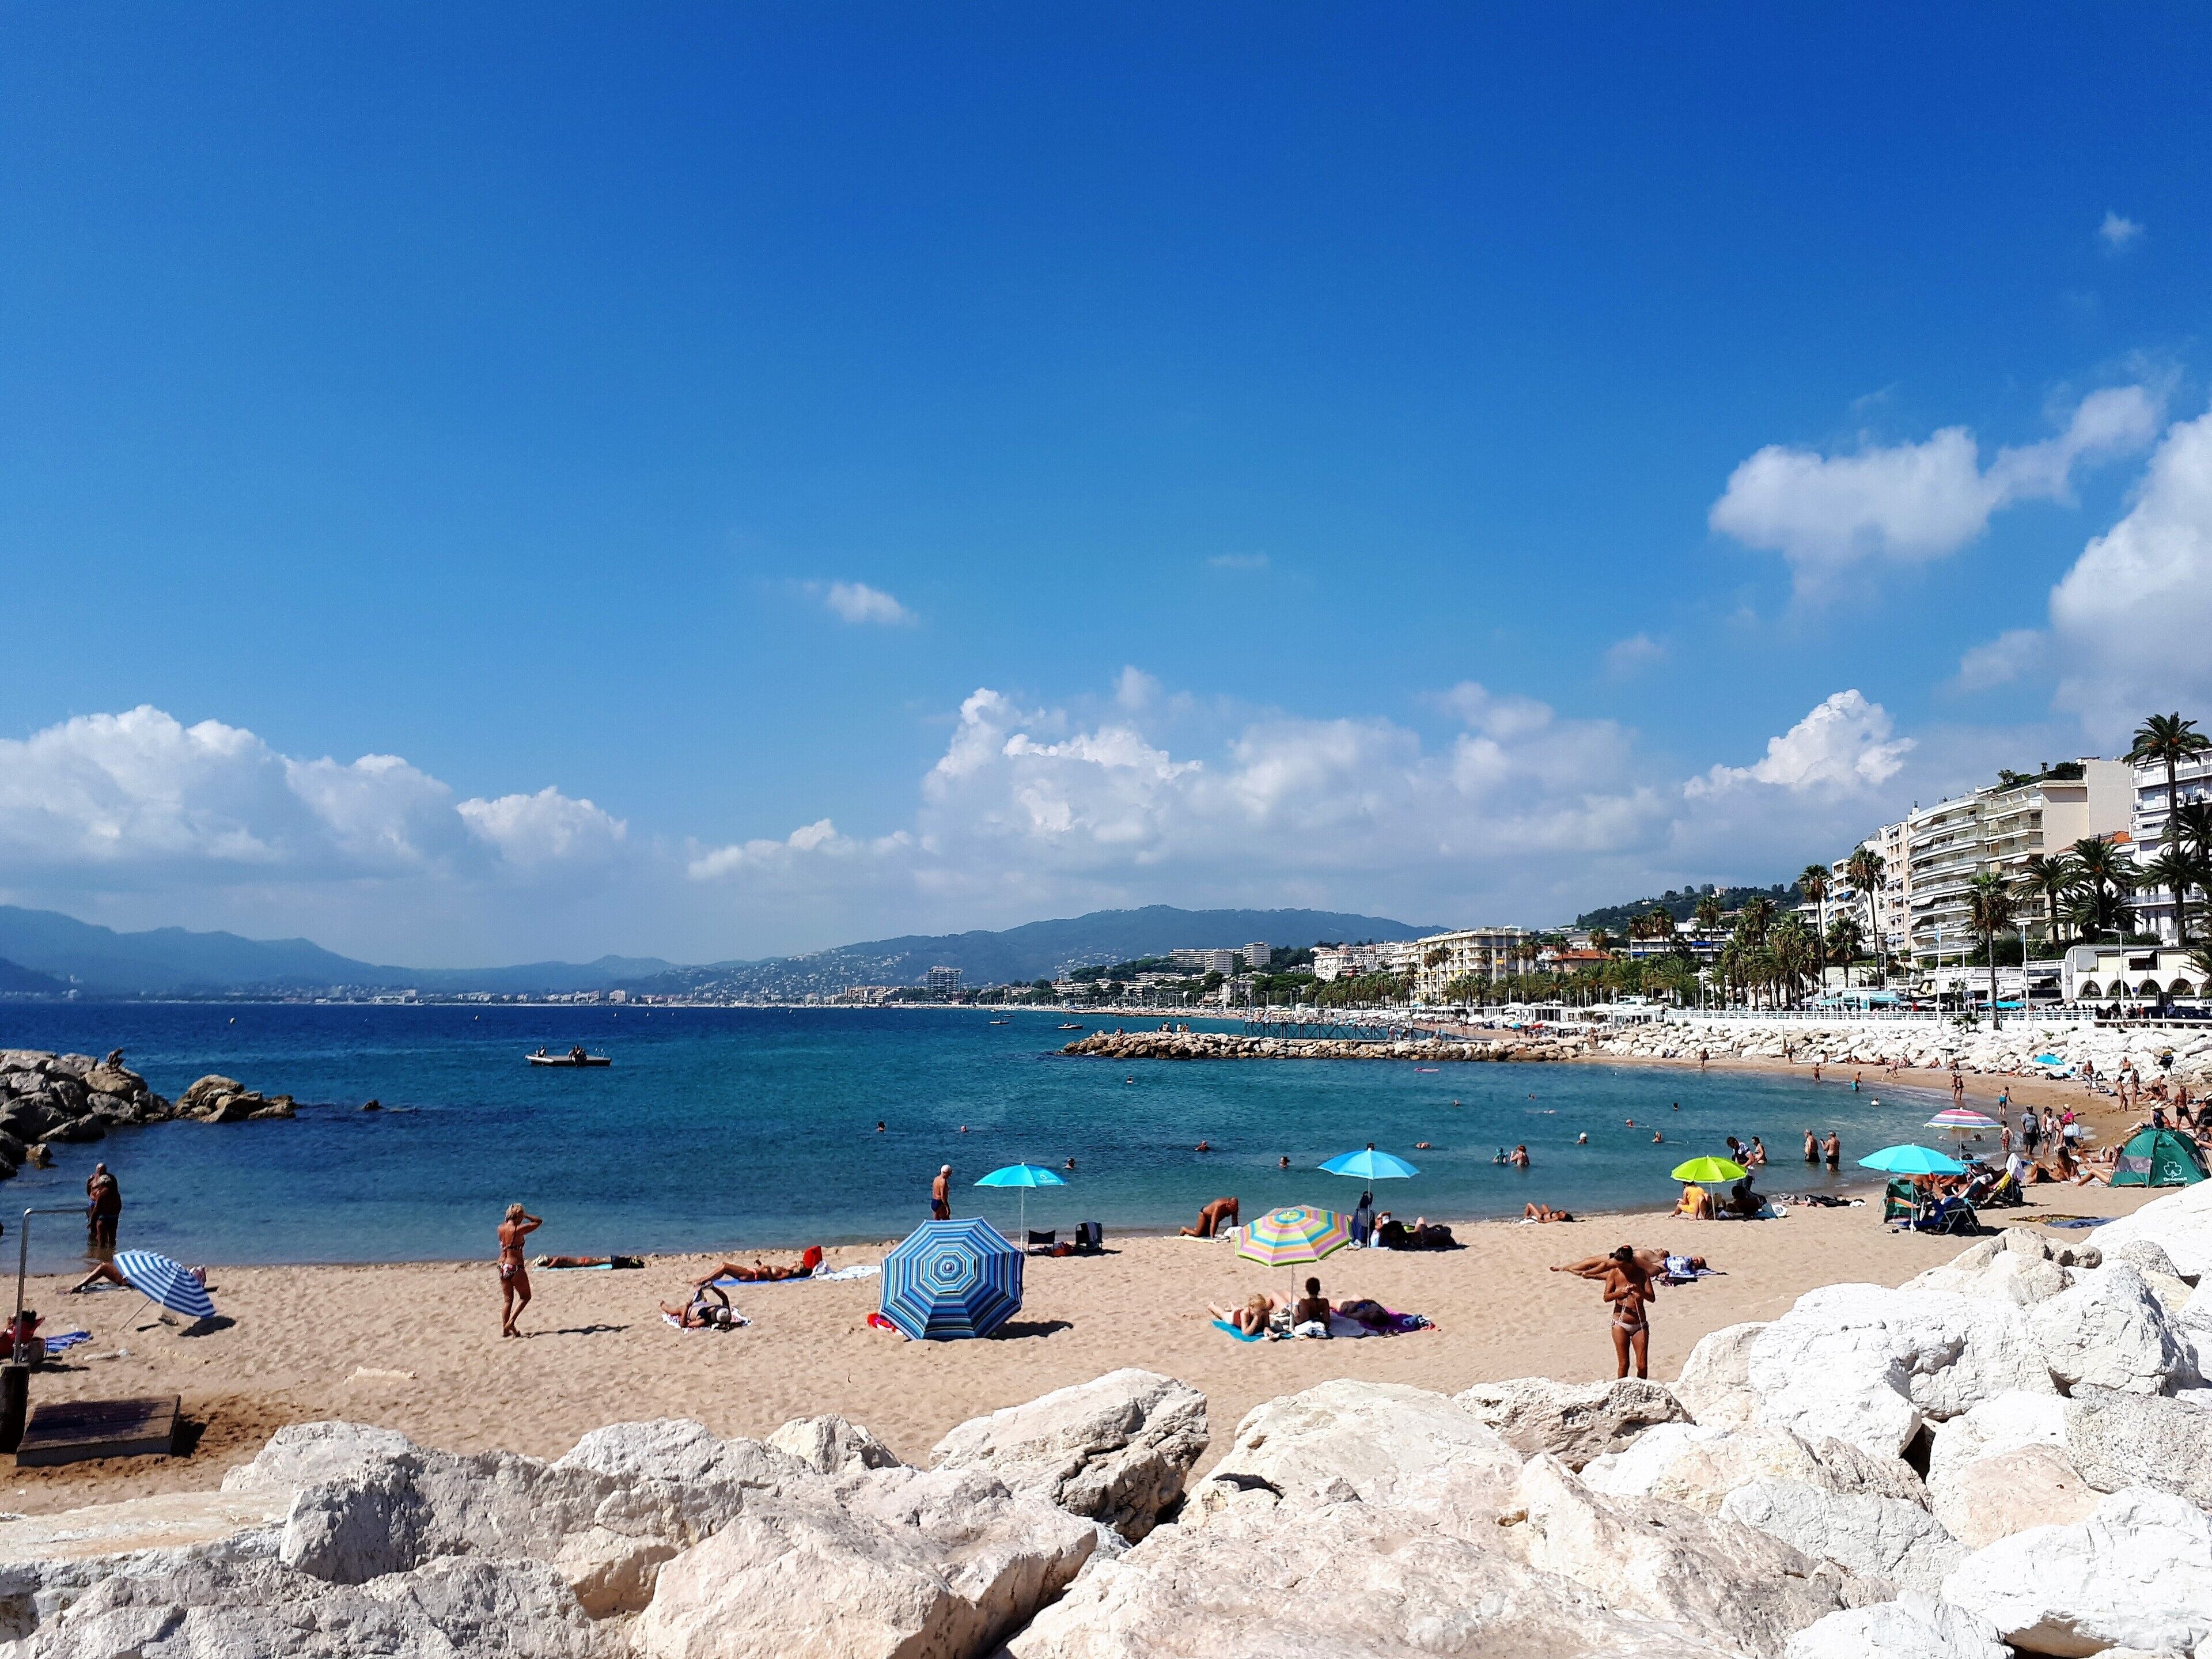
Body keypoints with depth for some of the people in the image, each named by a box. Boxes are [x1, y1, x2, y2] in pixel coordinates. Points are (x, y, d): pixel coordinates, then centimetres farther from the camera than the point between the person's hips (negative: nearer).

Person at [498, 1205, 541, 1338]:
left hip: (503, 1267, 6)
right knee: (525, 1297, 12)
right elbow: (539, 1222, -6)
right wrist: (525, 1215, 0)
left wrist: (511, 1216, 14)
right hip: (515, 1268, -6)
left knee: (507, 1299, 17)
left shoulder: (501, 1228, 0)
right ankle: (511, 1322, -2)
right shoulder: (519, 1230, -18)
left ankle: (504, 1328, 14)